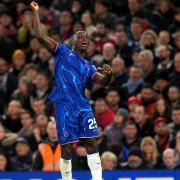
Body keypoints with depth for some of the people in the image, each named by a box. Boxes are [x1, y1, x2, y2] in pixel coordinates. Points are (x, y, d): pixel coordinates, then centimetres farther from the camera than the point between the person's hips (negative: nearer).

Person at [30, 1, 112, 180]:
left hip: (83, 106, 4)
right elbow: (41, 36, -3)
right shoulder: (62, 52, 7)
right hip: (64, 106, -4)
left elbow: (103, 82, 12)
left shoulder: (87, 65, 20)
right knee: (65, 147, -1)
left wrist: (109, 74, -10)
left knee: (92, 143, -3)